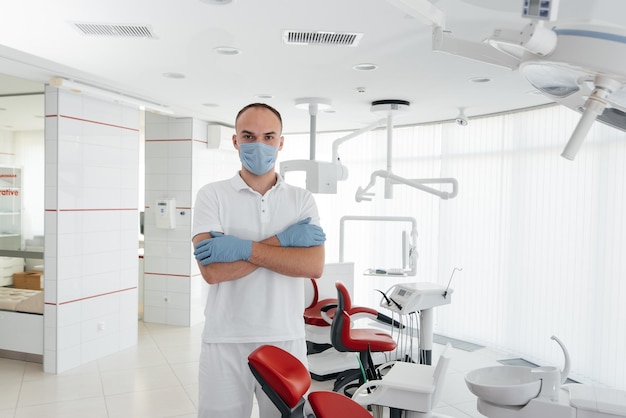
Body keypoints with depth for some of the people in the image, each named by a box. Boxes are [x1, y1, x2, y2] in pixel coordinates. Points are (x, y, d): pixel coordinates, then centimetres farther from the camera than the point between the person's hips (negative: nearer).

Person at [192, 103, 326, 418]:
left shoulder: (302, 199, 4)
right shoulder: (212, 195, -2)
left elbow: (314, 265, -11)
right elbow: (212, 270, -14)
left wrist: (244, 248, -17)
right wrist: (282, 240, -13)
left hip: (286, 340, 2)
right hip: (225, 343, -1)